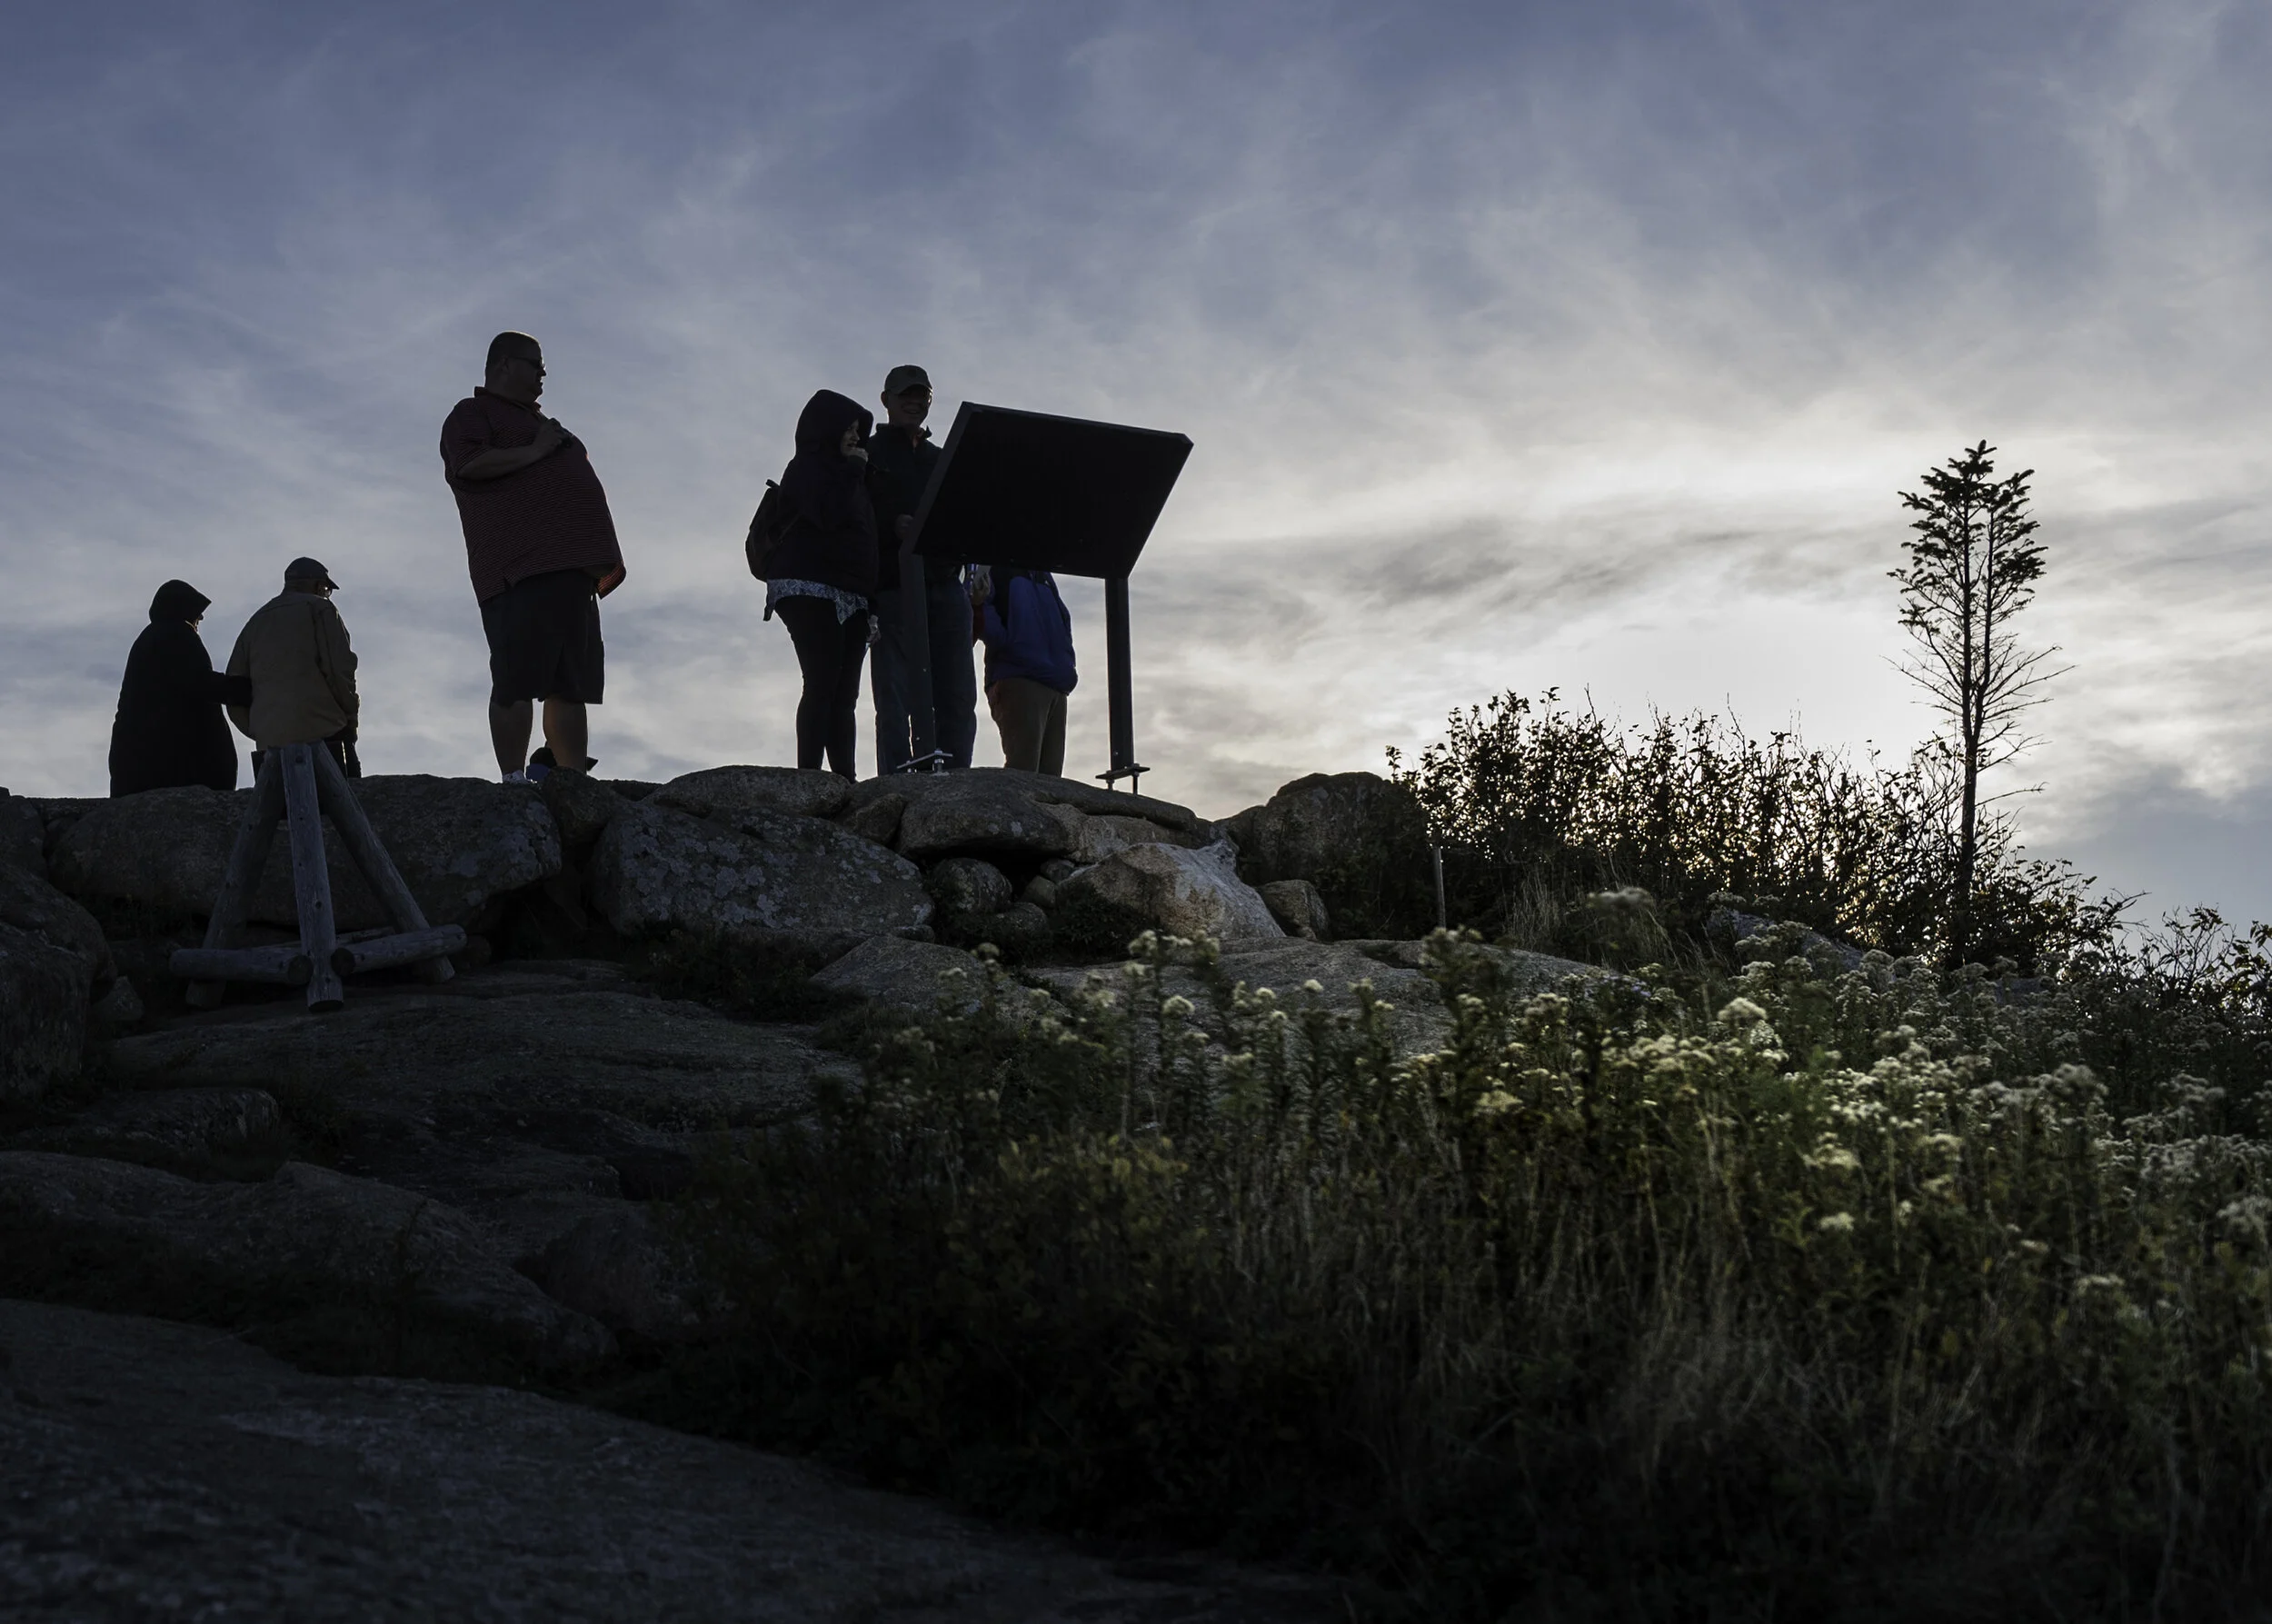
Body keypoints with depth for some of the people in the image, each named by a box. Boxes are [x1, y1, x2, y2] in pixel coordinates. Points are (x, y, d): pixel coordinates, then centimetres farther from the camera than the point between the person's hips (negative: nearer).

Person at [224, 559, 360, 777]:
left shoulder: (255, 622, 24)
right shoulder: (319, 608, 6)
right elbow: (340, 668, -5)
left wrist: (262, 734, 18)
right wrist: (350, 718, 5)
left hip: (270, 742, 6)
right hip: (322, 734, -5)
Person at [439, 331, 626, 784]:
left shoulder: (534, 422, 32)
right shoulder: (471, 414, 7)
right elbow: (470, 463, -14)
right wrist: (535, 452, -8)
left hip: (569, 569, 9)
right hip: (521, 568, -8)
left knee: (573, 685, 1)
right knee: (518, 679, -15)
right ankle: (515, 781, -18)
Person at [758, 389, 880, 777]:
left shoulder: (842, 473, 25)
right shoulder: (807, 468, 2)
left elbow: (863, 532, 23)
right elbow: (829, 514, -17)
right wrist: (853, 470, -4)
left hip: (850, 595, 8)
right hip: (812, 589, -8)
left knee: (844, 693, -1)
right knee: (823, 684, -17)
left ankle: (845, 778, -6)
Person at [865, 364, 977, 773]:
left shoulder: (940, 460, 25)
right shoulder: (867, 455, 10)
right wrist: (893, 527, -17)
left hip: (944, 586, 5)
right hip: (892, 587, -5)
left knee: (958, 700, -3)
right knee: (895, 697, -9)